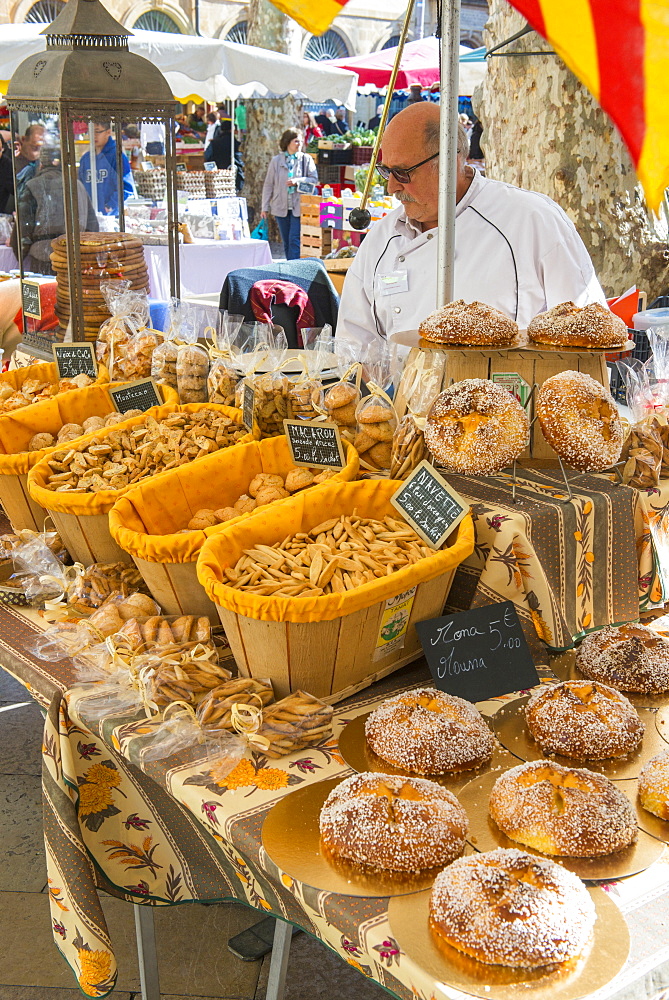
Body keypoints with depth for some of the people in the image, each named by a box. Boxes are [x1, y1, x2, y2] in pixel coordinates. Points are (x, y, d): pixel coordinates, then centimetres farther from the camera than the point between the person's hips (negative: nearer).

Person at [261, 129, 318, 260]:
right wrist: (265, 207, 4)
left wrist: (297, 181, -15)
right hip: (281, 207, 2)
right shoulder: (276, 161, 6)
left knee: (295, 240, -12)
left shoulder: (306, 159, 4)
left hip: (299, 207, -2)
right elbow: (268, 185, 7)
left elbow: (314, 179, 1)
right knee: (286, 242, 9)